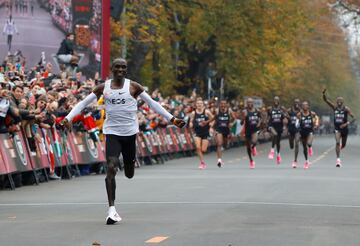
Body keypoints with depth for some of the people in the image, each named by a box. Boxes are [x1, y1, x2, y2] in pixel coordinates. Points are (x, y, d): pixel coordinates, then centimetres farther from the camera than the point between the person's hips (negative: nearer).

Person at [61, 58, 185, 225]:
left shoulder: (133, 87, 0)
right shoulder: (103, 88, 1)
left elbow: (153, 104, 5)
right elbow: (83, 103, 3)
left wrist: (172, 119, 1)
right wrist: (68, 118, -11)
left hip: (130, 132, 1)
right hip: (112, 132, -1)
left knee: (129, 174, 11)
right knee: (111, 168, -17)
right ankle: (112, 209, -15)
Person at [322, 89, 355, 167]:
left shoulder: (346, 109, -11)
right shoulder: (334, 107, -3)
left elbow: (353, 118, -16)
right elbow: (326, 100, -7)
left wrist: (347, 123, -29)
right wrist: (324, 94, -27)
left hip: (344, 128, 0)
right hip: (337, 128, 0)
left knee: (343, 145, 14)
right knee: (338, 142, -20)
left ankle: (339, 149, 51)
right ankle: (338, 159, -19)